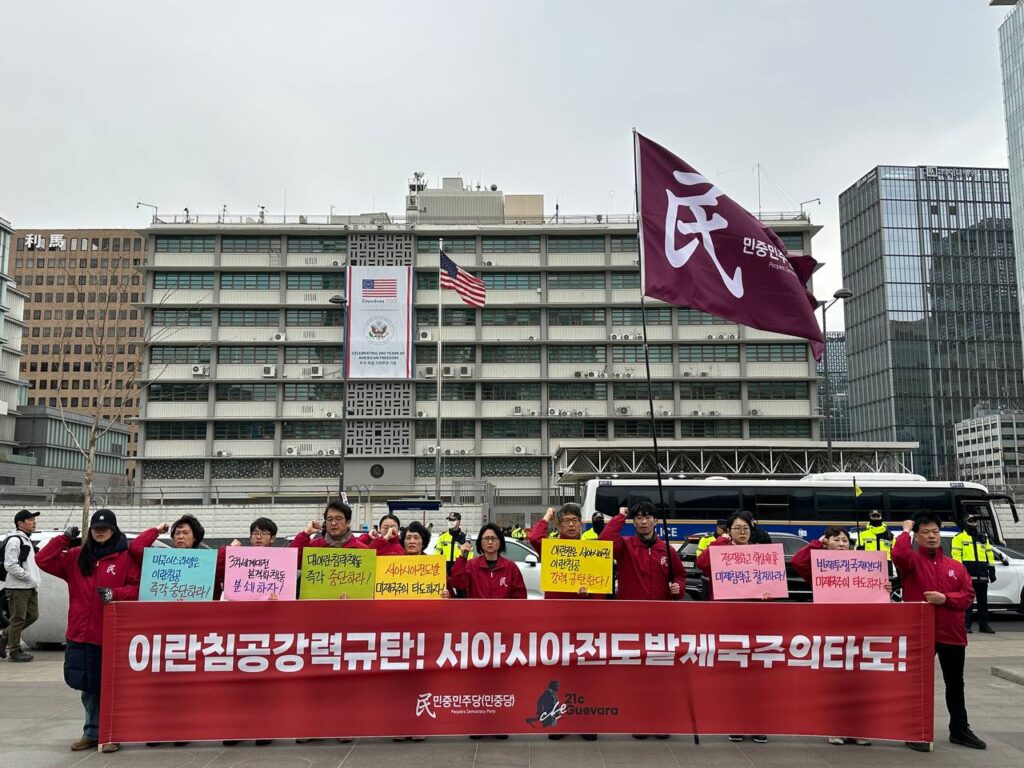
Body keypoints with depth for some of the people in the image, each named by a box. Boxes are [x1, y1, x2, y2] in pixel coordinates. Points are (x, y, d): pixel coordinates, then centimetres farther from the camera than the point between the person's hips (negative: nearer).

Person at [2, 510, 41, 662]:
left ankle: (5, 637, 25)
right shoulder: (14, 540, -13)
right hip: (17, 587, -9)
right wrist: (30, 578, -15)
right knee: (18, 619, -2)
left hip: (30, 587, 9)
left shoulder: (28, 540, 17)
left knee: (32, 615, 13)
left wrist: (35, 581, 12)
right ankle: (14, 651, 7)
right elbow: (11, 565, -19)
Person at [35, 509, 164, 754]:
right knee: (89, 688, 14)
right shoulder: (76, 557, 9)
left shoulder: (126, 557, -4)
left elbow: (137, 587, -6)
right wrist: (65, 539, -3)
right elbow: (43, 560, 5)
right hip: (81, 634, 4)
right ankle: (92, 732, 28)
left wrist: (115, 594, -22)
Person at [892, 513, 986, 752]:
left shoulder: (956, 566, 9)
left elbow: (968, 595, 3)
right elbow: (898, 554, -27)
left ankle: (960, 729, 31)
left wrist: (945, 598, -15)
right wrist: (905, 531, -11)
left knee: (955, 684, 17)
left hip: (952, 634, 4)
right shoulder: (912, 561, -3)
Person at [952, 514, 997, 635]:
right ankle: (966, 625, -1)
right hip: (967, 572, -5)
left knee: (983, 600, 8)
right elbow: (956, 554, -6)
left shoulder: (983, 537, 20)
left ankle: (983, 625, 15)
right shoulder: (959, 537, 2)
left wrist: (992, 569, 11)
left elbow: (989, 553, 19)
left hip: (982, 574, 5)